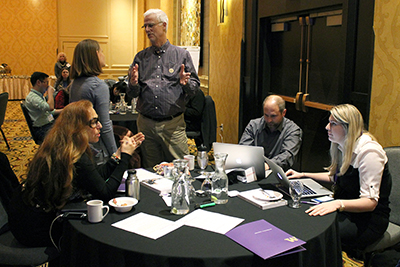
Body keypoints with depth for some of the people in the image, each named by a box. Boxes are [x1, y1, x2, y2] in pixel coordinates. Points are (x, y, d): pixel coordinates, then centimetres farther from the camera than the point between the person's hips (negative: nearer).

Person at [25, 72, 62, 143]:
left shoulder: (39, 95, 17)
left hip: (50, 124, 10)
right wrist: (50, 92, -15)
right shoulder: (32, 97, -16)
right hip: (42, 130, -10)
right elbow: (50, 107, -30)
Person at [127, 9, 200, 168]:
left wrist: (186, 83, -17)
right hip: (145, 124, 3)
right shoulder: (141, 57, 11)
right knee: (150, 171, 12)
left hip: (173, 124, -2)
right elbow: (132, 94, 9)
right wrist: (133, 84, -13)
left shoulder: (181, 55, 6)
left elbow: (195, 86, 4)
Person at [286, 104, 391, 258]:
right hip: (346, 209, 8)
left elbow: (370, 201, -24)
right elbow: (334, 176, 24)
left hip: (368, 219, -8)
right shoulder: (344, 147, 7)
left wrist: (338, 204, -39)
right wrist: (303, 175, 15)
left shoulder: (368, 152, -21)